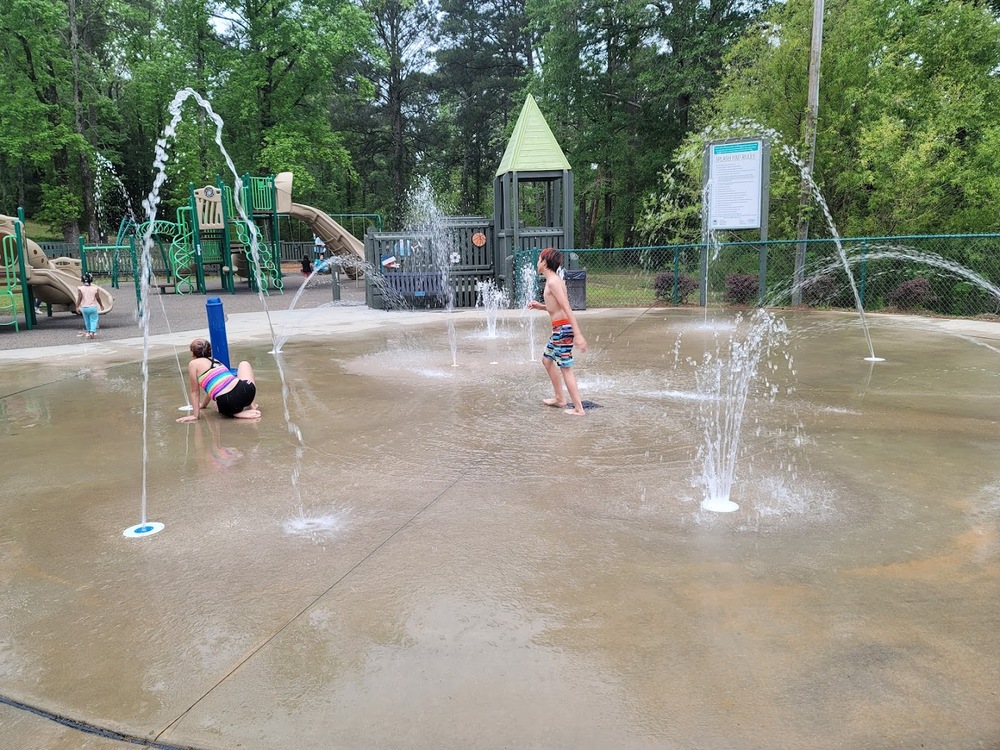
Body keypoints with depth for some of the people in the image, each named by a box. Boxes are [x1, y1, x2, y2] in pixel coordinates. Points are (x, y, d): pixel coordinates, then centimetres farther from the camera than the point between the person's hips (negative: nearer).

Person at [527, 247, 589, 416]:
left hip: (563, 328, -10)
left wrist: (578, 335, -27)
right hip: (559, 328, 10)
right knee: (547, 359, 22)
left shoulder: (552, 282, -16)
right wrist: (540, 306, 11)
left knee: (566, 368, -5)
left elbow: (567, 308, -22)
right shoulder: (554, 279, 14)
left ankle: (579, 408, -1)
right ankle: (559, 399, 31)